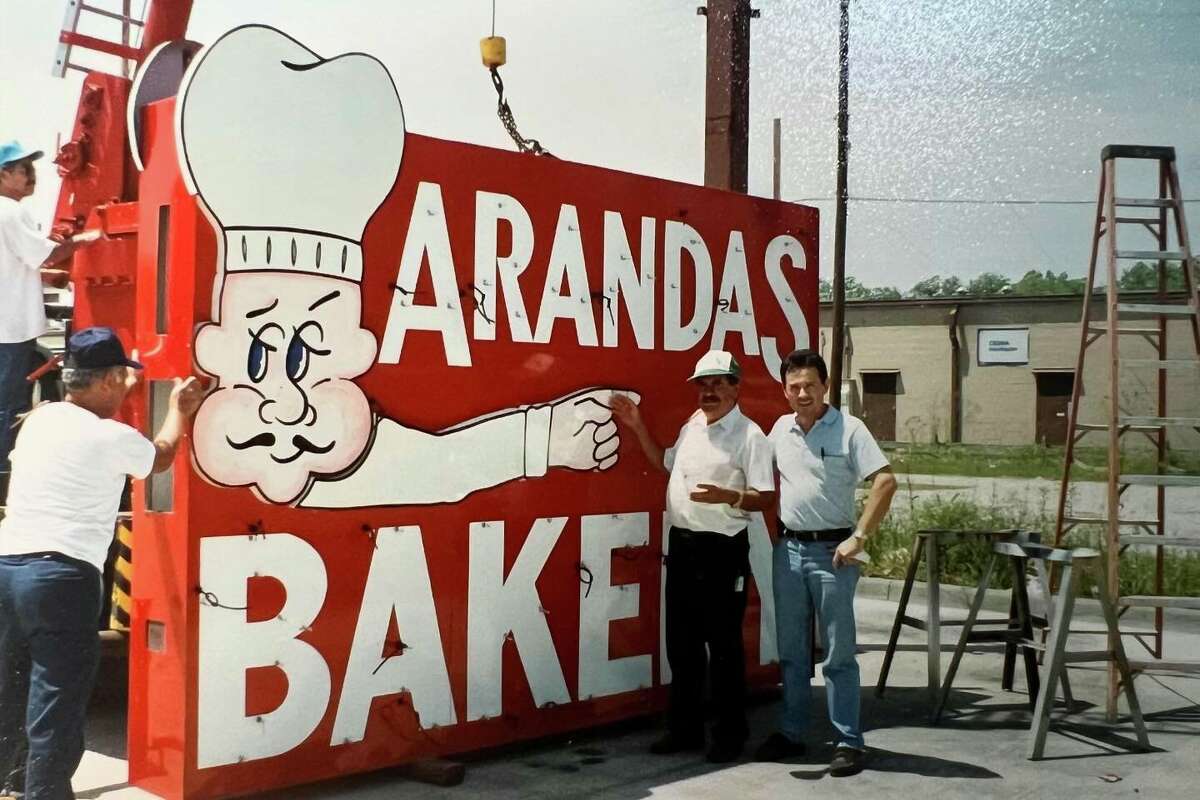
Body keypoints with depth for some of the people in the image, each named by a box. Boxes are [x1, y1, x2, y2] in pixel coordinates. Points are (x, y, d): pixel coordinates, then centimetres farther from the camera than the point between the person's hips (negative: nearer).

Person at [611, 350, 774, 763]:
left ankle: (730, 734, 13)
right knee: (681, 643, 13)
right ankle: (685, 728, 23)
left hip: (722, 550, -7)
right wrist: (638, 427, 18)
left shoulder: (749, 435, -11)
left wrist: (727, 497, -29)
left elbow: (766, 497, -13)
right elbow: (667, 463, 27)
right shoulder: (692, 426, 11)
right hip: (681, 544, 7)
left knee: (723, 645, 1)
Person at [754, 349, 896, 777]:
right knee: (791, 651, 12)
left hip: (831, 551, -5)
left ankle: (849, 742, 6)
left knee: (838, 653, -1)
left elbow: (885, 481, -14)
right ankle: (791, 733, 23)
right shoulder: (780, 429, 8)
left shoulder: (848, 428, -8)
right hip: (788, 549, 5)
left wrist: (858, 538, -17)